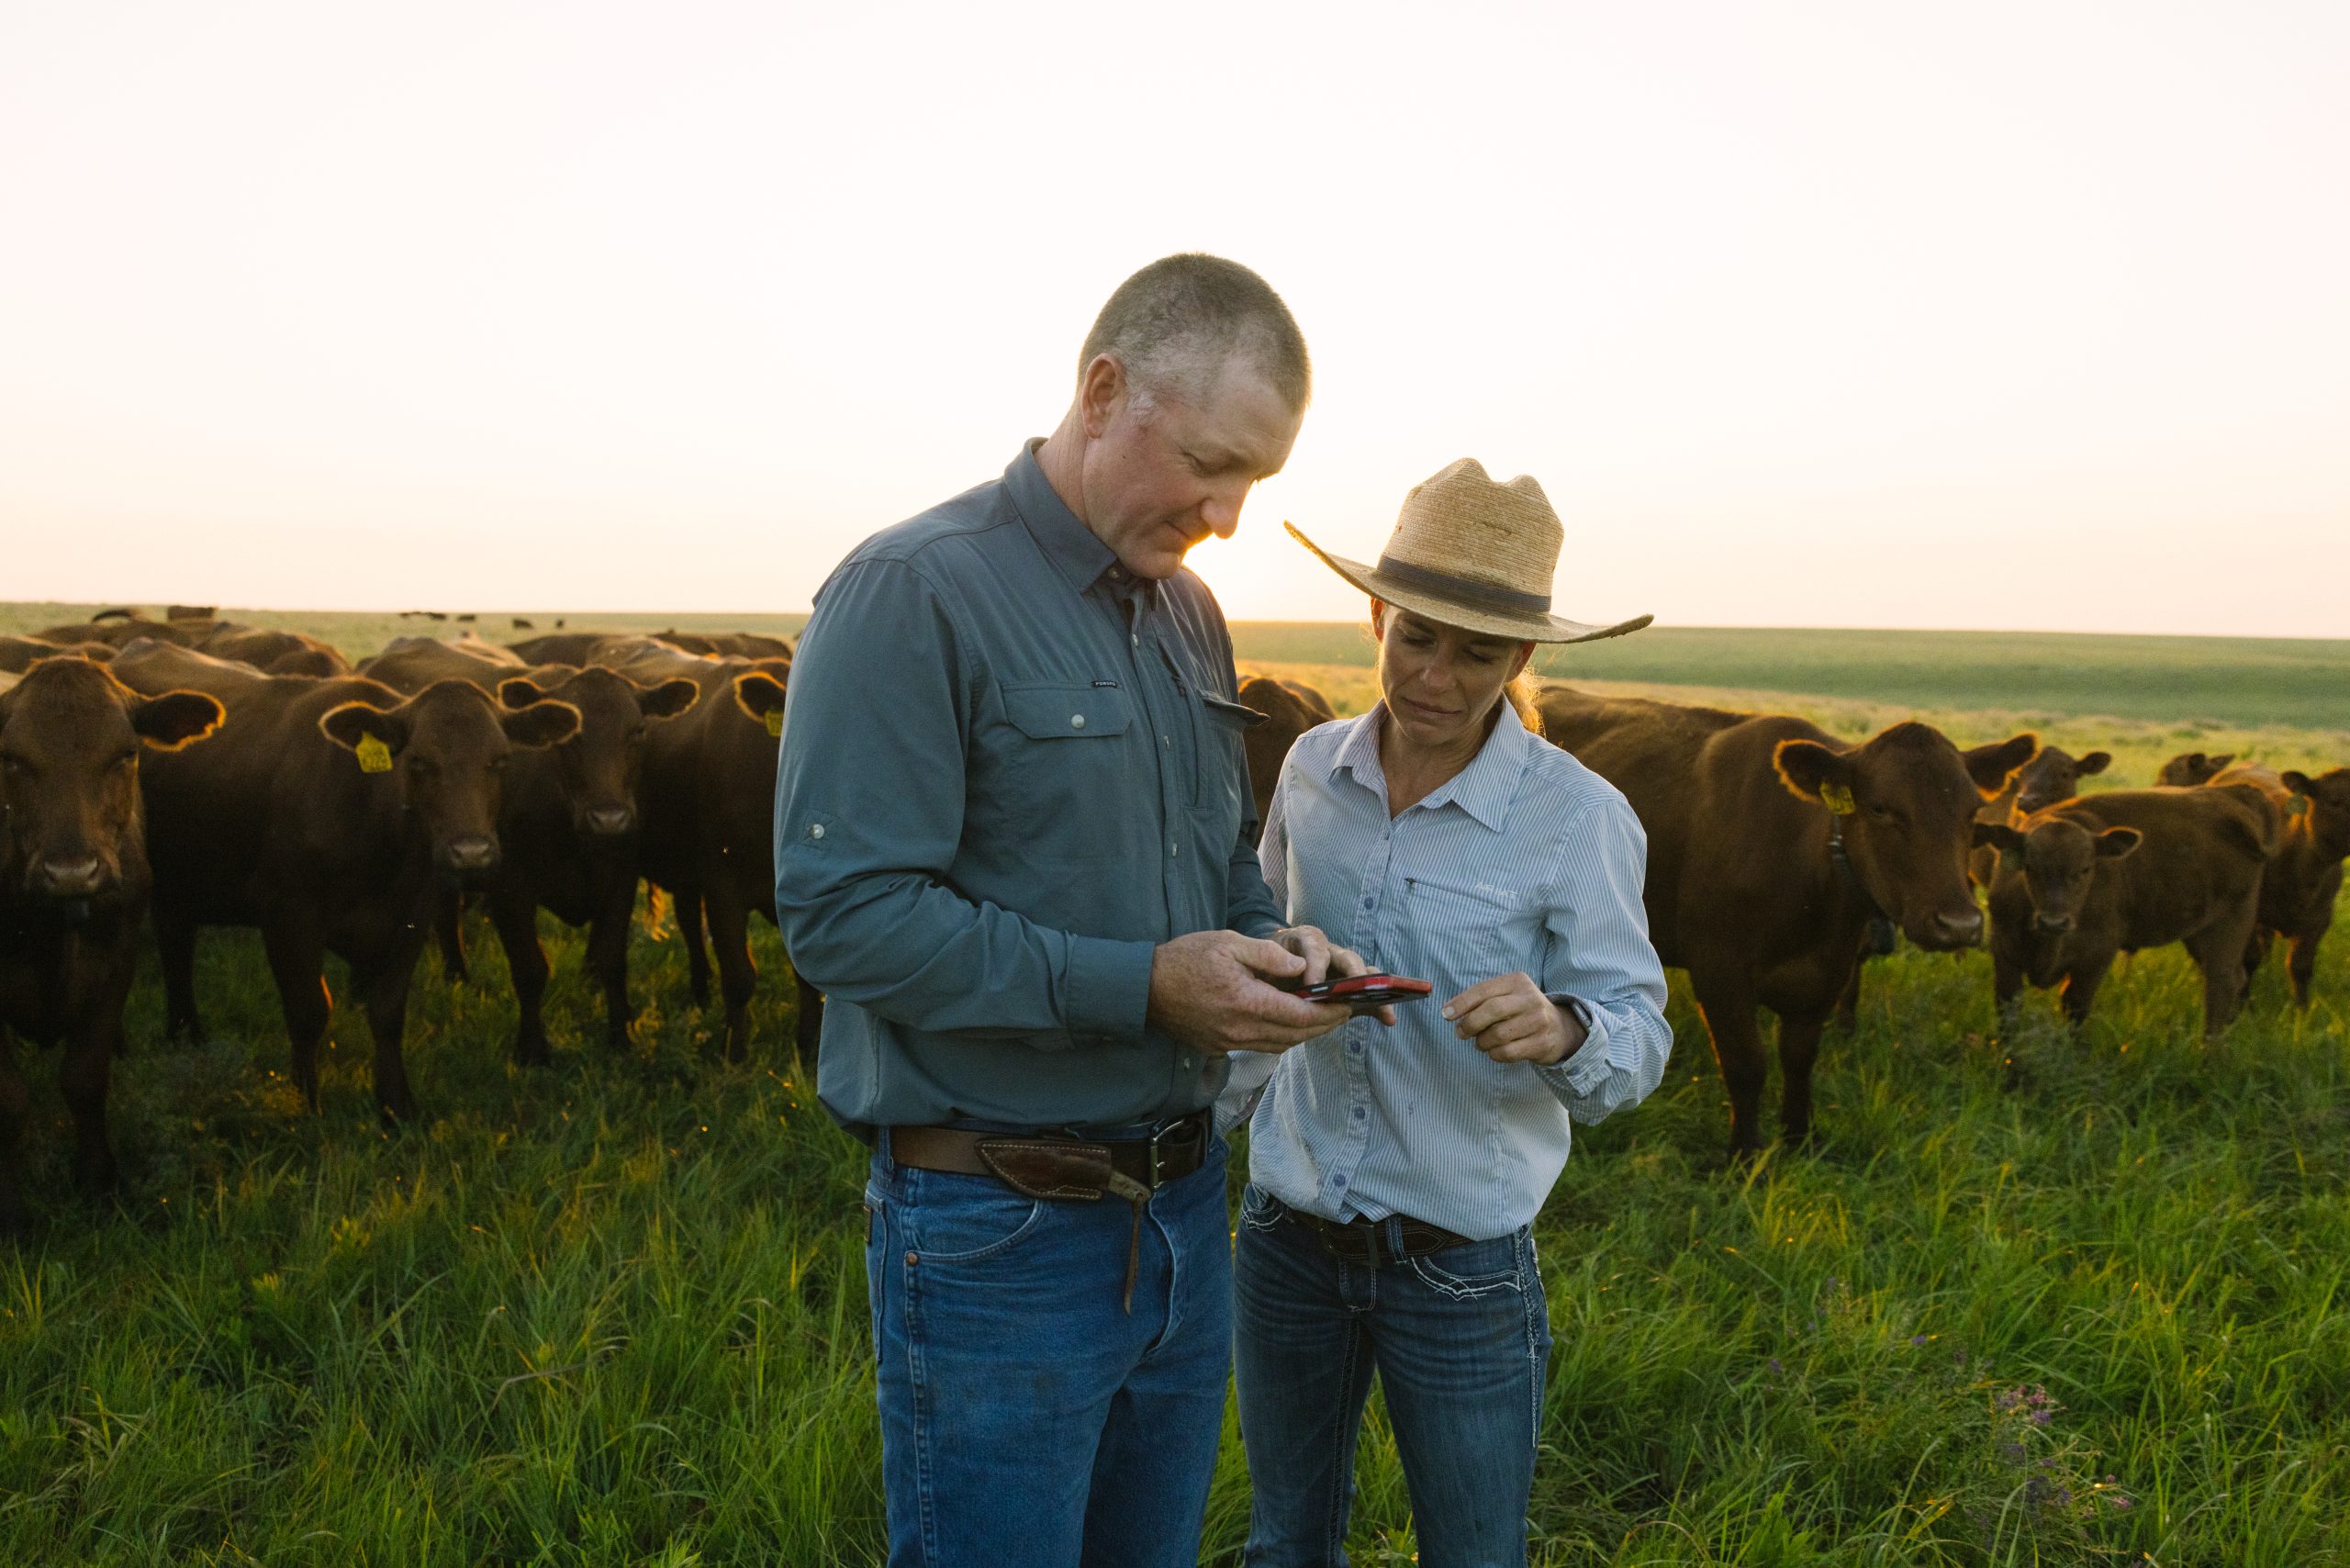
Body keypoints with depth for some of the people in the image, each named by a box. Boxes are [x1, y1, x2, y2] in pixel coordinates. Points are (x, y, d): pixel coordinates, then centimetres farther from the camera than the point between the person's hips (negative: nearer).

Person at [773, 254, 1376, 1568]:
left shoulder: (1189, 614, 8)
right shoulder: (915, 594, -16)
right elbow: (844, 911, -22)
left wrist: (1273, 942, -3)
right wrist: (1143, 986, -24)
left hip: (1185, 1204, 8)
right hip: (997, 1233, -7)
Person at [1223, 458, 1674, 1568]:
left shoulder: (1580, 817, -14)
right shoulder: (1314, 769, -2)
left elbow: (1641, 1038, -12)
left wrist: (1562, 1030, -34)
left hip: (1461, 1267, -3)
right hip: (1286, 1238, 4)